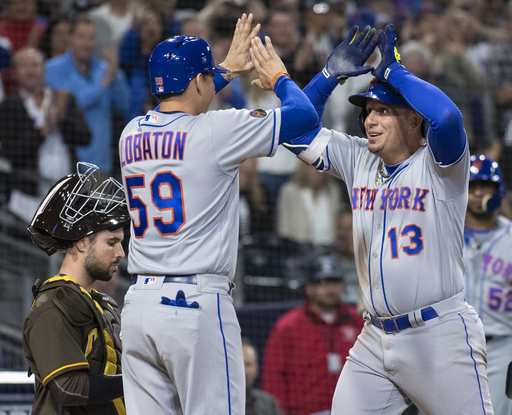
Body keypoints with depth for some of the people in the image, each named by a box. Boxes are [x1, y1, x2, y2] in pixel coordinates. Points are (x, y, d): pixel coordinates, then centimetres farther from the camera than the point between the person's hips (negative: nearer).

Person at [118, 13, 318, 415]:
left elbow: (175, 108, 36)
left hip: (138, 303, 6)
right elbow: (305, 113, -2)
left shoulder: (131, 134, 11)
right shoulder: (215, 131, -8)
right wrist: (276, 74, 17)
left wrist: (228, 68, 41)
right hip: (196, 305, -6)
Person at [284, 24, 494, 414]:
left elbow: (446, 117, -28)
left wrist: (394, 71, -16)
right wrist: (331, 74, 1)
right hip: (376, 338, 6)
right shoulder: (360, 160, 11)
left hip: (441, 337, -6)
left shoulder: (438, 163, -7)